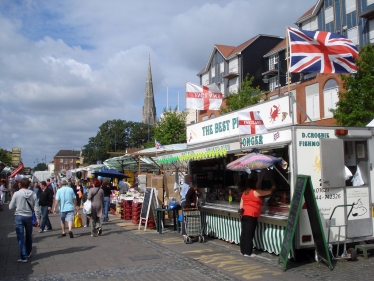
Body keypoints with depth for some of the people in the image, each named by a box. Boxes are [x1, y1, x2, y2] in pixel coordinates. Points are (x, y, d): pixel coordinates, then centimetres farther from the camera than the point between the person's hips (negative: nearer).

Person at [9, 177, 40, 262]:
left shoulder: (16, 194, -9)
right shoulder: (33, 194, -5)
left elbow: (10, 207, -3)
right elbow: (36, 208, -4)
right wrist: (37, 219, 5)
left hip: (19, 217, -2)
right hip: (29, 217, 2)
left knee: (20, 237, 2)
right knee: (29, 236, 19)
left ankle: (23, 257, 0)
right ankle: (28, 253, 36)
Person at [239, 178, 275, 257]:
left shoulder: (244, 193, 13)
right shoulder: (256, 192, -7)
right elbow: (269, 192, 3)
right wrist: (272, 188, 22)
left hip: (244, 214, 8)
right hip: (251, 215, -8)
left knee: (244, 233, 10)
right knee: (249, 234, -5)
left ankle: (243, 251, 16)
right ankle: (247, 252, -2)